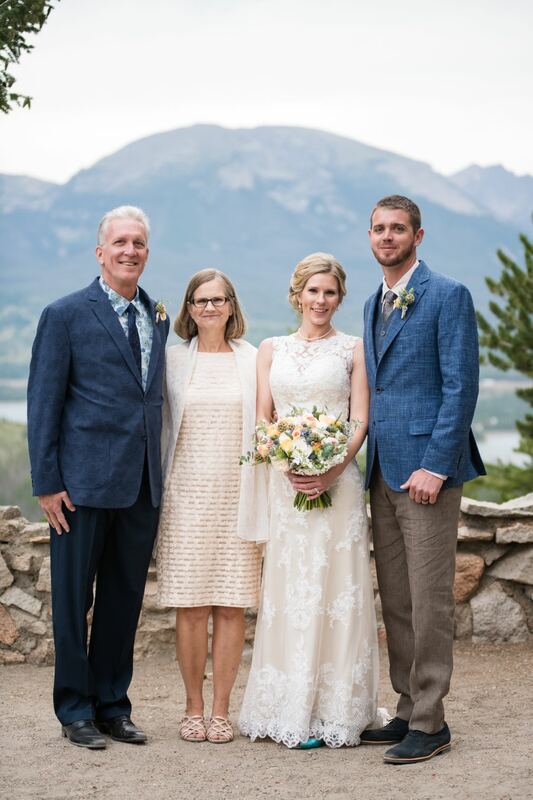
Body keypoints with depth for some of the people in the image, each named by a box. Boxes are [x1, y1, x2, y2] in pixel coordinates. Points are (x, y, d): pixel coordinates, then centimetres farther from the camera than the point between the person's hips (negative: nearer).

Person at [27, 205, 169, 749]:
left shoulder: (157, 317, 12)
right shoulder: (65, 315, -4)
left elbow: (154, 397, 14)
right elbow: (43, 404, -5)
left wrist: (160, 471, 8)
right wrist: (46, 482, -10)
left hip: (142, 485, 5)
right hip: (84, 482, -5)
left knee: (125, 600, 12)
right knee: (73, 601, 5)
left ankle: (112, 705, 23)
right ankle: (75, 710, 16)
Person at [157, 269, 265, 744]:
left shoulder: (253, 361, 7)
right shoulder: (173, 360, 7)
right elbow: (159, 425, 10)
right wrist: (155, 490, 5)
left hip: (237, 497, 0)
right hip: (187, 495, 0)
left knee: (232, 607, 0)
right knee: (191, 607, 0)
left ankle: (221, 710, 9)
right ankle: (193, 708, 11)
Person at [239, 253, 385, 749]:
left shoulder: (353, 349, 6)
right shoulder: (271, 349, 13)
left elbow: (360, 422, -1)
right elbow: (261, 419, 8)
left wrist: (331, 471, -16)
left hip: (337, 480, -2)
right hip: (283, 482, 2)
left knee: (334, 588, -4)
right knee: (288, 591, 1)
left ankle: (332, 710, 0)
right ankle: (290, 709, 6)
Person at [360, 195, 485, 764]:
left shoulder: (448, 296, -6)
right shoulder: (374, 305, 18)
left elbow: (461, 386, -12)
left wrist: (434, 466, -18)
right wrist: (370, 461, 13)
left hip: (426, 466, -8)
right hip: (383, 471, 8)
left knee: (429, 601, -4)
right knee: (395, 603, 10)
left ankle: (429, 722, 2)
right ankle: (408, 710, 18)